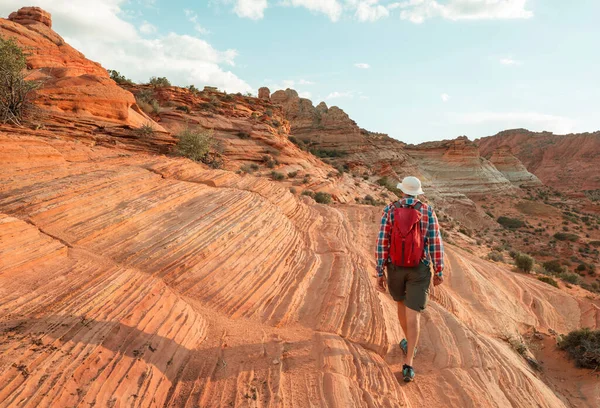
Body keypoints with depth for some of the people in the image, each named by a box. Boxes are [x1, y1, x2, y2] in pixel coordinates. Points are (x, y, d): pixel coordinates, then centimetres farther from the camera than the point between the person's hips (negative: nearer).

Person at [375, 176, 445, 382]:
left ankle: (409, 343, 45)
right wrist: (439, 272, 5)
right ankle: (408, 365, -3)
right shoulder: (427, 211, -6)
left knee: (402, 302, 28)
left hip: (395, 267, 1)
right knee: (413, 316, 1)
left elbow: (382, 243, -9)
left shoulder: (389, 210, -6)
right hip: (419, 269, -1)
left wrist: (380, 274, -3)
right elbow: (435, 243, -7)